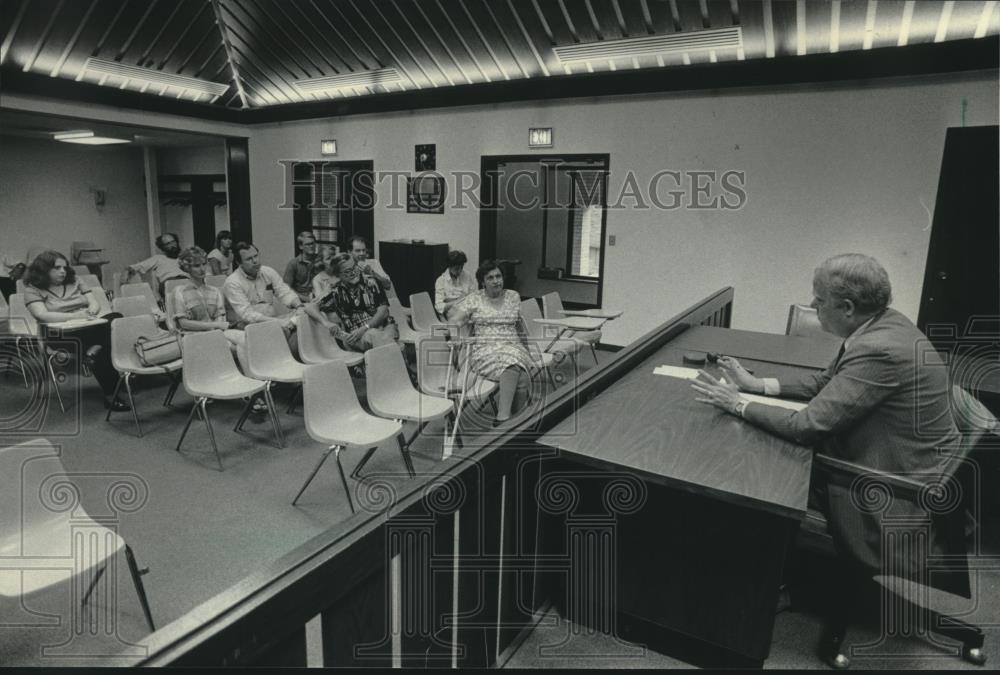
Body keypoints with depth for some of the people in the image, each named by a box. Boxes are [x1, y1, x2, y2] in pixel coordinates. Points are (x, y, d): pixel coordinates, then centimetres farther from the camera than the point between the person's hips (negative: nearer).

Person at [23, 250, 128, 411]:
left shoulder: (74, 282, 20)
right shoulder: (33, 289, 6)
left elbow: (95, 304, 14)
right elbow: (42, 315, -11)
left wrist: (91, 312, -11)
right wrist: (74, 316, -20)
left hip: (91, 326, 5)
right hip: (63, 335, -5)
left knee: (116, 317, -28)